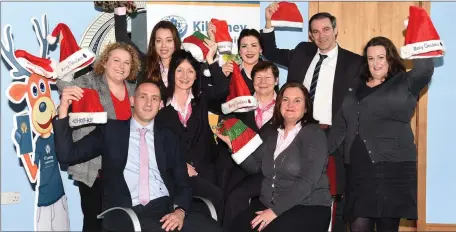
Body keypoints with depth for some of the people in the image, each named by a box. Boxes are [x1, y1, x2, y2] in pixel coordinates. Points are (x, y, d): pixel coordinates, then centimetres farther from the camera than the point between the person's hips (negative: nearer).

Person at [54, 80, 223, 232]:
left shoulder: (168, 137, 17)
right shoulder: (110, 130, 11)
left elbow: (182, 182, 13)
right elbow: (67, 155, 4)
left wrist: (180, 210, -9)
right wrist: (63, 110, -7)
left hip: (165, 209, 3)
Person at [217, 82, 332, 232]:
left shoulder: (314, 134, -6)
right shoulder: (271, 133, 14)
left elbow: (307, 181, -16)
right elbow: (254, 166, 9)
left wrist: (275, 210, -20)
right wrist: (234, 144, -5)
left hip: (308, 208, -5)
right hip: (268, 203, 5)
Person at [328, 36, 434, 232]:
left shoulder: (405, 83, 5)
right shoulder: (356, 88, 18)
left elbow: (425, 69, -16)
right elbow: (340, 126, 20)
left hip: (392, 167, -4)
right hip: (358, 169, 4)